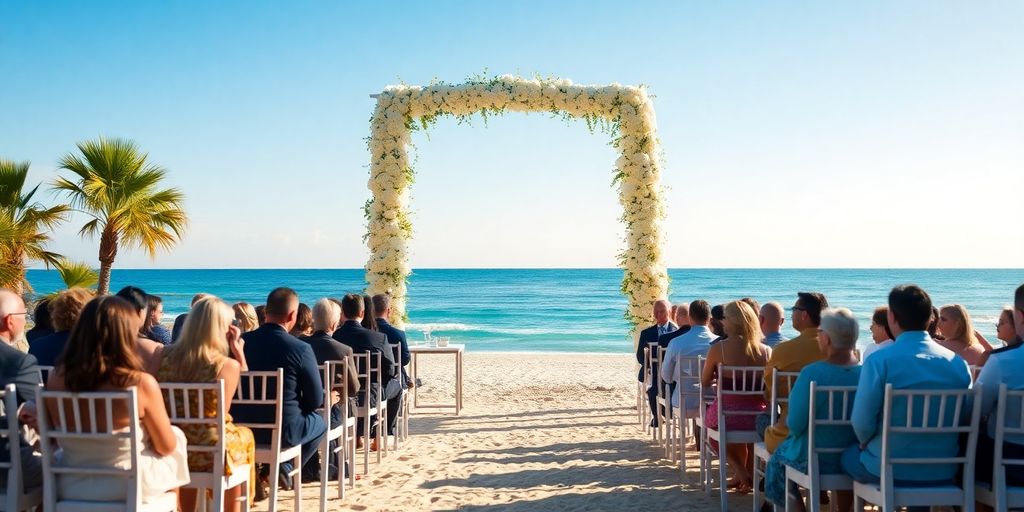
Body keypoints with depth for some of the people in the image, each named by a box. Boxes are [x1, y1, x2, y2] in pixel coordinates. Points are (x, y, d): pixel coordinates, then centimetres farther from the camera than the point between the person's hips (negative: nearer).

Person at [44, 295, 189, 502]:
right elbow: (166, 447, -11)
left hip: (71, 487, 4)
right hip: (131, 488, -4)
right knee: (177, 436, 24)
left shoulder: (57, 377, -12)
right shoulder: (141, 383, -24)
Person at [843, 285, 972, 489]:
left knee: (848, 455, 25)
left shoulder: (880, 361, -16)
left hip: (890, 471, -4)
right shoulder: (958, 362, -3)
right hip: (943, 473, 5)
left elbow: (862, 422, -17)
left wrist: (865, 443, 5)